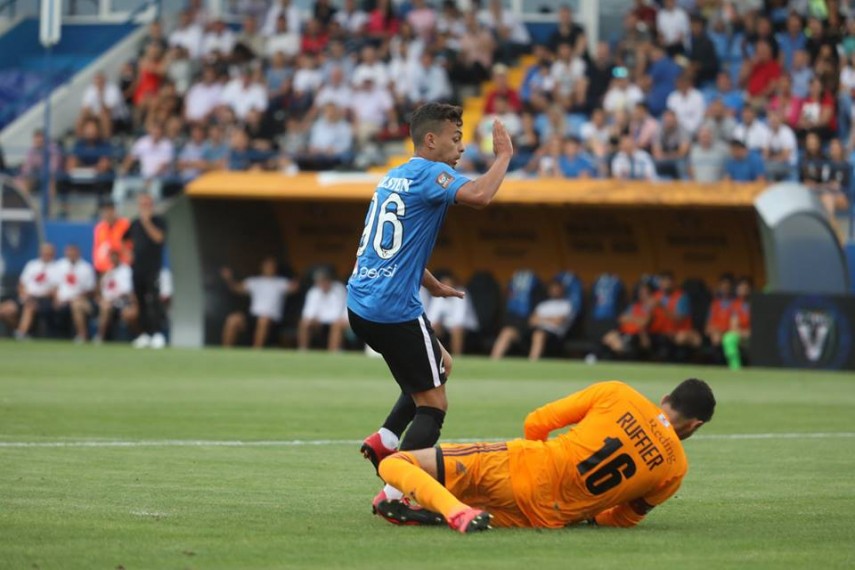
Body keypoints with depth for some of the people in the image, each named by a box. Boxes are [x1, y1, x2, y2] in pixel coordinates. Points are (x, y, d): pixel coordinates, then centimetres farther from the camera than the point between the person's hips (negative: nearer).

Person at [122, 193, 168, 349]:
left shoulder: (158, 221, 1)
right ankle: (144, 334, 10)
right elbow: (123, 240, 26)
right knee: (140, 302, 6)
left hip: (152, 269, -5)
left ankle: (158, 334, -15)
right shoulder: (135, 224, 16)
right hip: (137, 269, 5)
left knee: (153, 300, -13)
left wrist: (147, 222, -19)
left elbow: (159, 237, -16)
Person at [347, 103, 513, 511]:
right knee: (433, 403, -1)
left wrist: (433, 285, 37)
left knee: (440, 366, 27)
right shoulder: (428, 173, -10)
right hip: (395, 310, -9)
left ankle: (384, 440, 13)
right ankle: (395, 491, -12)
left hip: (360, 304, 9)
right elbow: (479, 196, -29)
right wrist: (504, 156, -14)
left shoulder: (395, 177, 18)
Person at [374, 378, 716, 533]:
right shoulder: (677, 467, 1)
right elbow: (623, 519, 9)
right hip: (545, 518, 2)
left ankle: (456, 511, -21)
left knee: (394, 465, 4)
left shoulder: (615, 394, -1)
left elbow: (535, 424, 3)